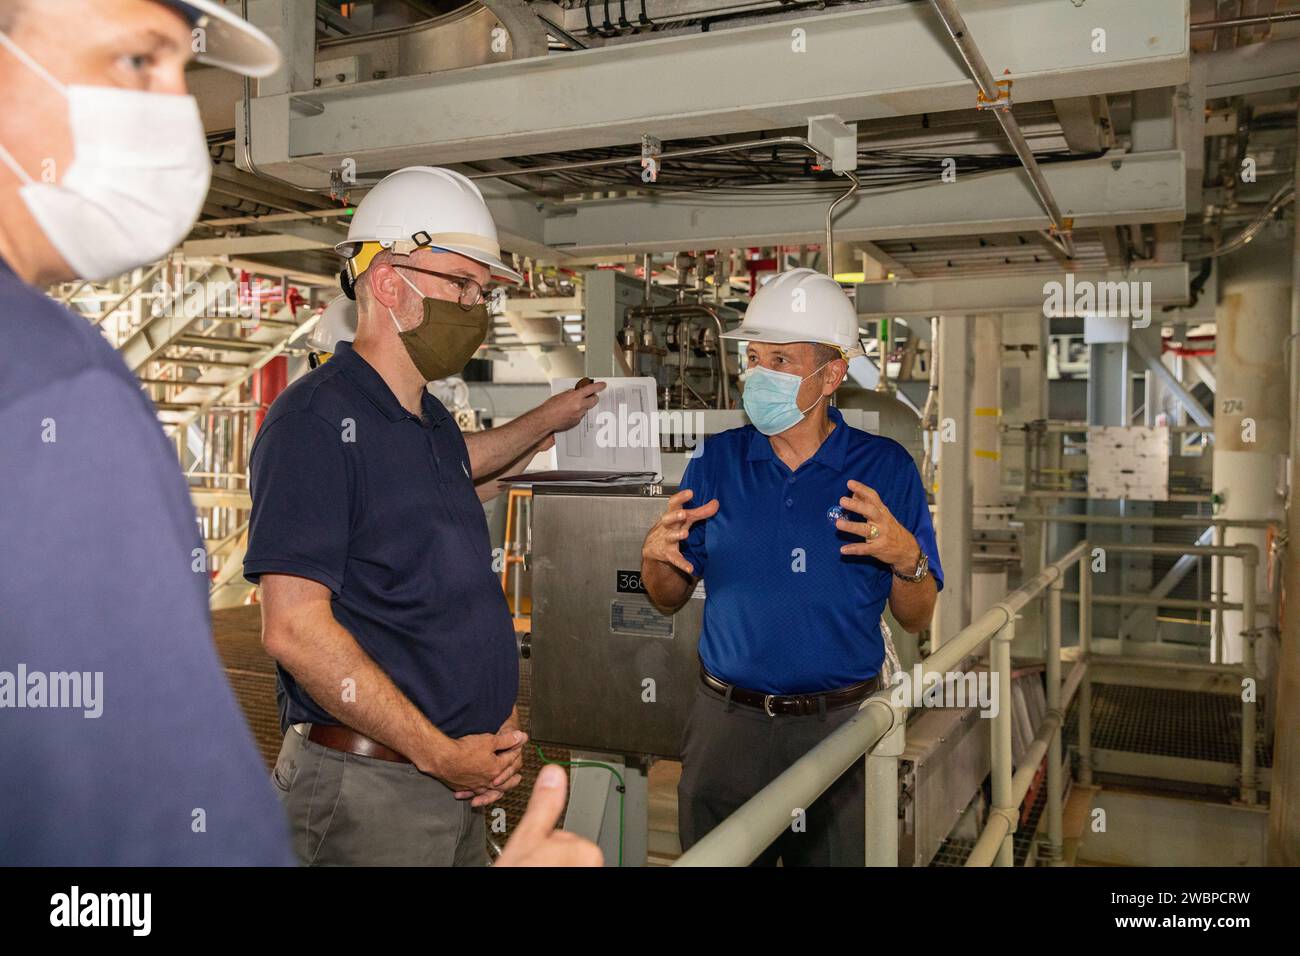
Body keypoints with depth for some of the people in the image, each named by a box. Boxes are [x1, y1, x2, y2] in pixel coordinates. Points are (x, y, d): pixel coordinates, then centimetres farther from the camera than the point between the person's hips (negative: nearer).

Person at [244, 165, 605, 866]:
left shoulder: (430, 419, 10)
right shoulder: (315, 419, -17)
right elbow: (295, 629, -23)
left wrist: (548, 418, 34)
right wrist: (443, 755, -19)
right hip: (368, 785, -8)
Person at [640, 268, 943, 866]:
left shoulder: (885, 468, -3)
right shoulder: (716, 461, 2)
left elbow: (916, 619, -1)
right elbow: (670, 599, 7)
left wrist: (906, 558, -21)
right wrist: (655, 556, -14)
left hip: (841, 725, -1)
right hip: (727, 720, 2)